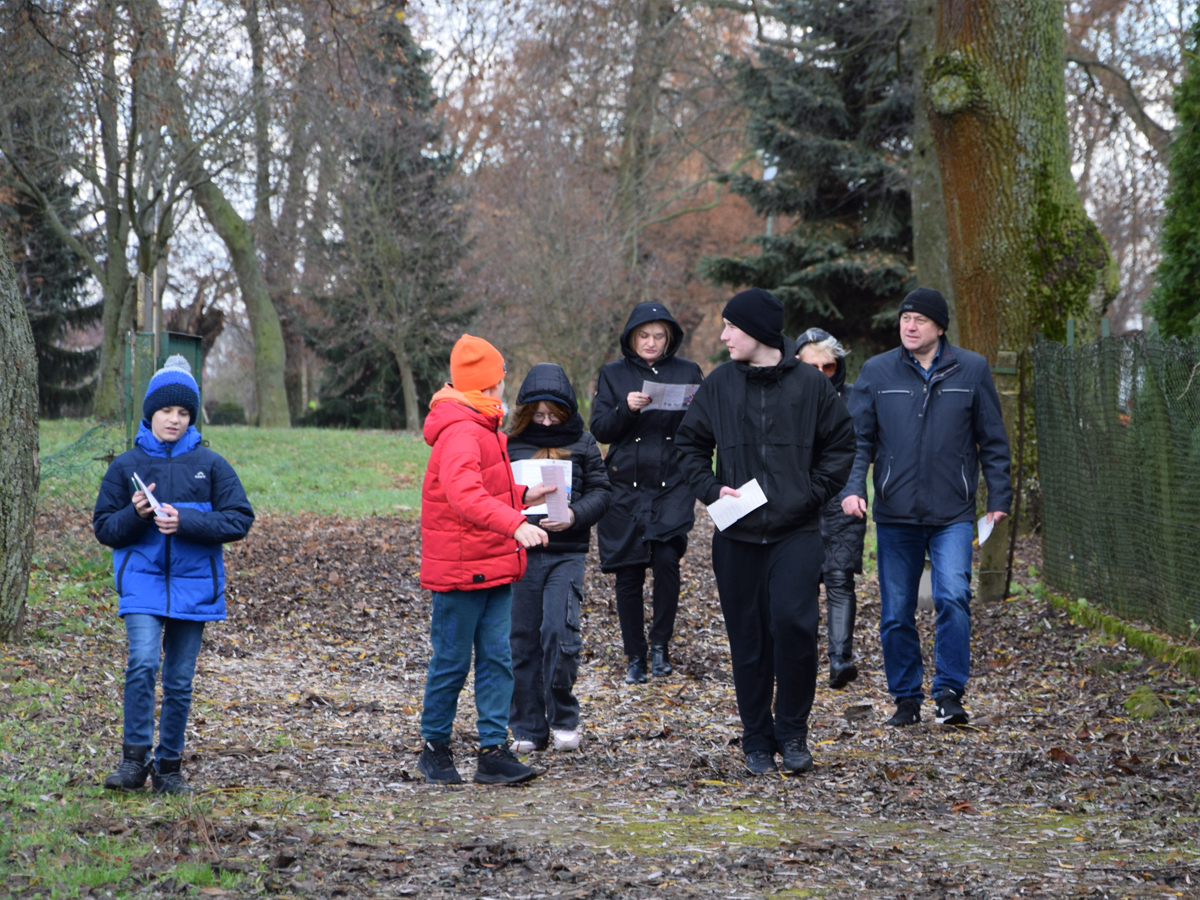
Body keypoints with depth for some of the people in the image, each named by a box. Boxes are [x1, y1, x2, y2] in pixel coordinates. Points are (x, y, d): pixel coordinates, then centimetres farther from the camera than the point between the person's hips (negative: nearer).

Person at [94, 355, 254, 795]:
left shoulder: (210, 465, 1)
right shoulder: (126, 465, 4)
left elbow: (239, 520, -3)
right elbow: (104, 528, 8)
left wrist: (186, 521, -16)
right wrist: (135, 514, -13)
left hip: (193, 585, 1)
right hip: (142, 581, -1)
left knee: (179, 681, 6)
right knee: (143, 663, -20)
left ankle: (168, 767, 18)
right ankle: (134, 760, -14)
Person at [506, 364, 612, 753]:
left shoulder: (581, 443, 5)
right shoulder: (510, 444, 5)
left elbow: (600, 491, 4)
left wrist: (575, 515, -14)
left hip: (566, 554, -1)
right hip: (521, 551, 1)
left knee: (560, 630, -14)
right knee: (524, 640, 4)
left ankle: (563, 719, 3)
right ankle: (528, 729, 14)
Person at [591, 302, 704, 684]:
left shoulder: (688, 372, 6)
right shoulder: (613, 375, 6)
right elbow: (599, 429, 0)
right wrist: (626, 408, -18)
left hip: (673, 486, -1)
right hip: (626, 487, 1)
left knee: (667, 559, -18)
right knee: (628, 575, 2)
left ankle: (660, 643, 0)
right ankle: (635, 657, 14)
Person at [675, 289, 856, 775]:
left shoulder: (809, 384, 0)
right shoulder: (719, 384, 4)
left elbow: (841, 444, 9)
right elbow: (690, 444, 13)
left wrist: (813, 492, -3)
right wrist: (711, 489, -2)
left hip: (796, 532, -2)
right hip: (736, 534, 2)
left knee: (792, 621, -18)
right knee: (748, 639, 5)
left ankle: (792, 730, -1)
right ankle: (757, 740, 17)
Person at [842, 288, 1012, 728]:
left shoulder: (971, 370, 3)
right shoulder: (876, 372, 5)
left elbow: (992, 440, 8)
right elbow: (859, 437, 5)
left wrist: (999, 497, 3)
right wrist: (853, 487, -11)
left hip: (953, 514, -1)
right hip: (895, 514, 2)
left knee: (953, 597, -18)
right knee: (896, 613, 5)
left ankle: (949, 693, -9)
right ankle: (906, 699, 18)